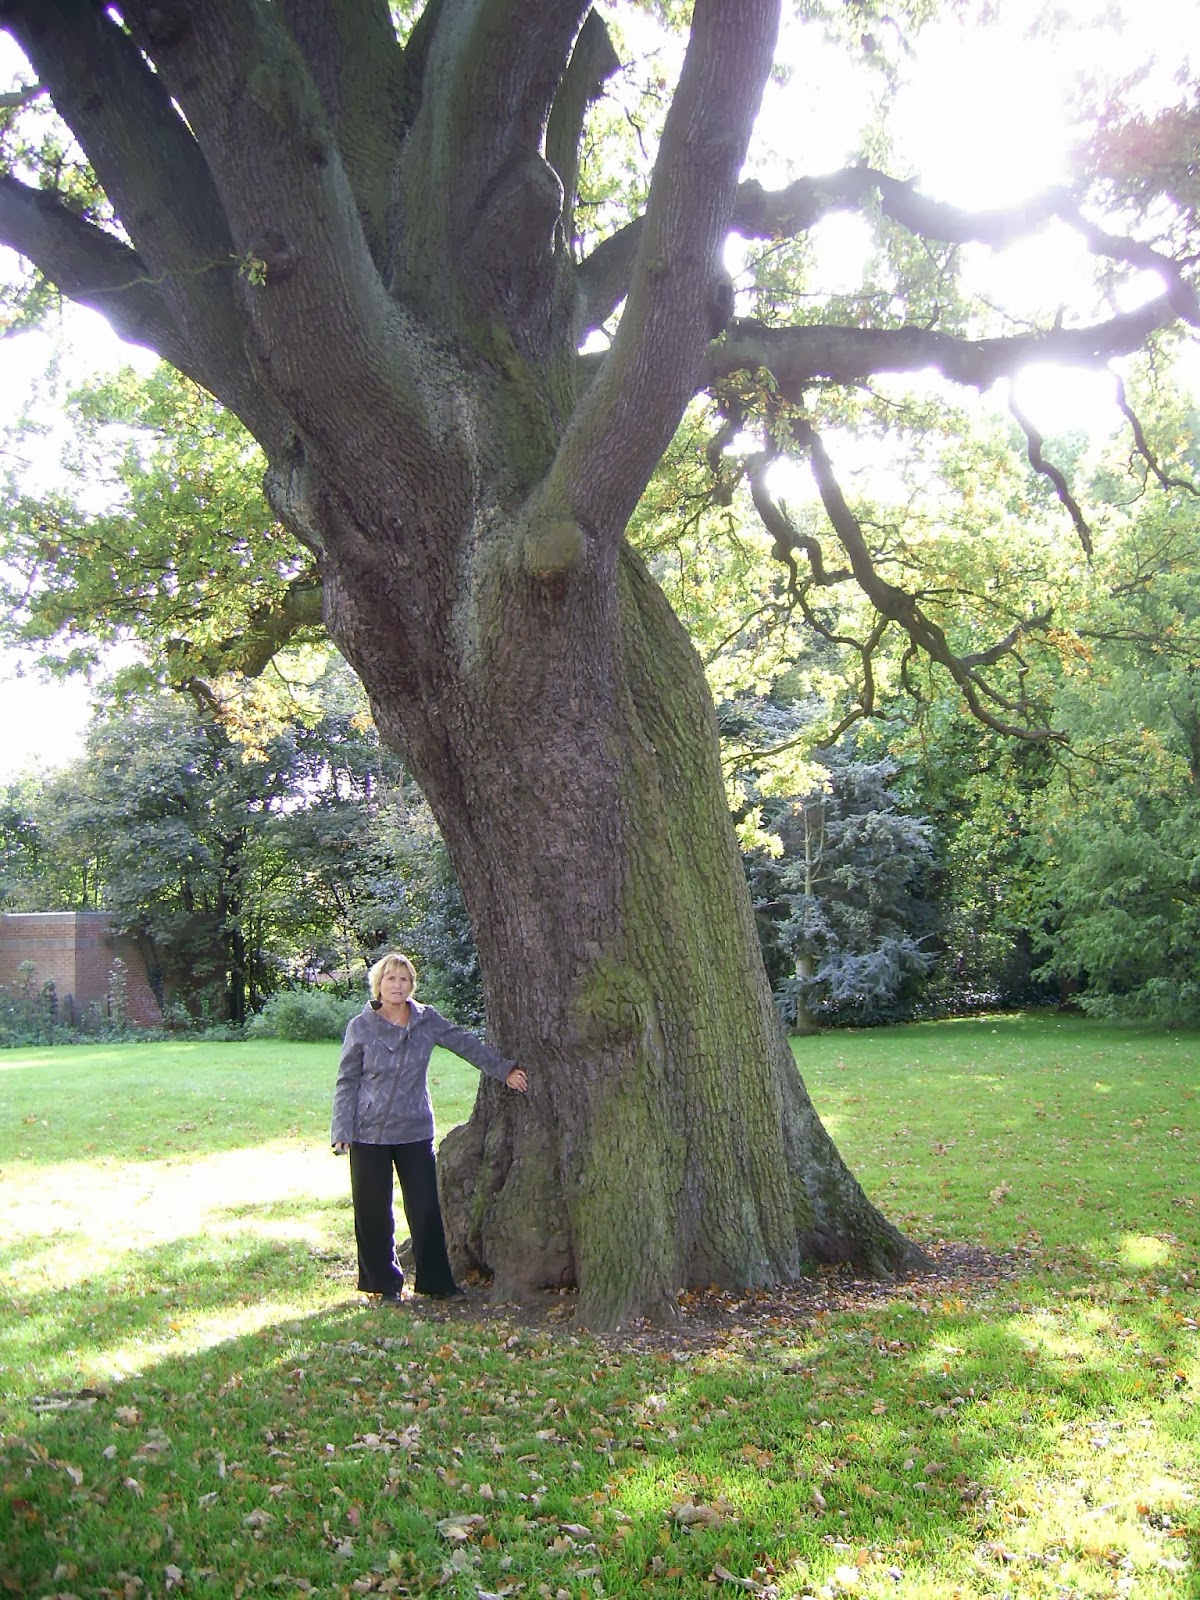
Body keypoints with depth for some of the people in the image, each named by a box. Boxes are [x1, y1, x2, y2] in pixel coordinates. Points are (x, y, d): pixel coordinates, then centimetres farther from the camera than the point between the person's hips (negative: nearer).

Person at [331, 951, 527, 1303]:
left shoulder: (427, 1020, 0)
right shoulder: (361, 1027, -5)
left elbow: (466, 1044, 10)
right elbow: (347, 1082, 0)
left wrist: (505, 1069, 10)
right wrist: (341, 1130, -6)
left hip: (416, 1132, 2)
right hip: (370, 1133, -1)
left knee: (426, 1208, 3)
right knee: (374, 1212, 6)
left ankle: (435, 1280, 16)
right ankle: (384, 1283, 22)